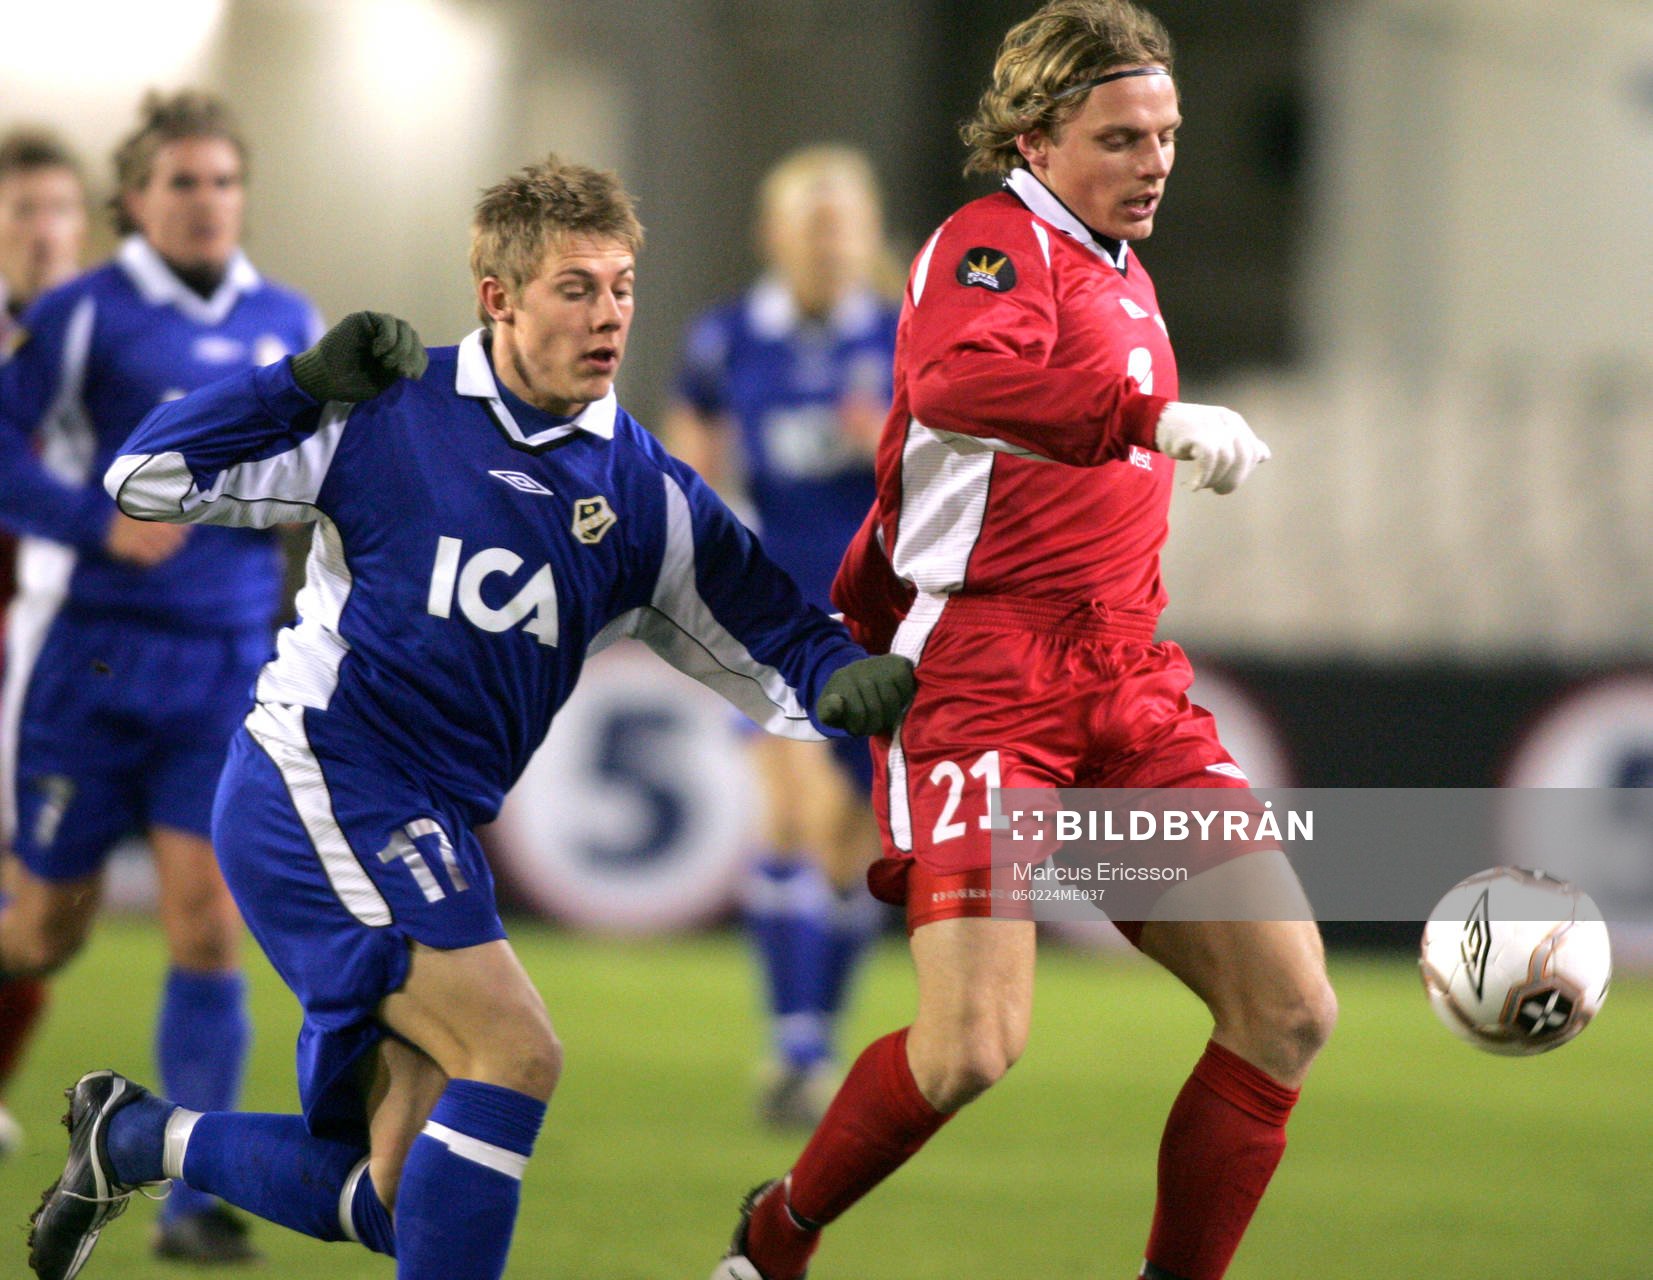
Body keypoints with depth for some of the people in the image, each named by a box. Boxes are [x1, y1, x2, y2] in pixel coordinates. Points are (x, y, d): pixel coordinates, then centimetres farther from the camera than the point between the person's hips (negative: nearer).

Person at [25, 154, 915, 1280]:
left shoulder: (647, 496, 7)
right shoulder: (387, 415, -5)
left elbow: (778, 650, 8)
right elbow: (148, 479, -4)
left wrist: (853, 681, -15)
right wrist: (306, 379, -14)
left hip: (429, 829, 7)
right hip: (314, 783, -7)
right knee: (514, 1057, -22)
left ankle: (134, 1137, 29)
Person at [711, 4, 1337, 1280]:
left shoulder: (1119, 272, 20)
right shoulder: (995, 243, -7)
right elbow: (959, 380, -32)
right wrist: (1158, 419, -42)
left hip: (1132, 696, 8)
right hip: (982, 691, -8)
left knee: (1290, 1009, -4)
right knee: (972, 1045, -18)